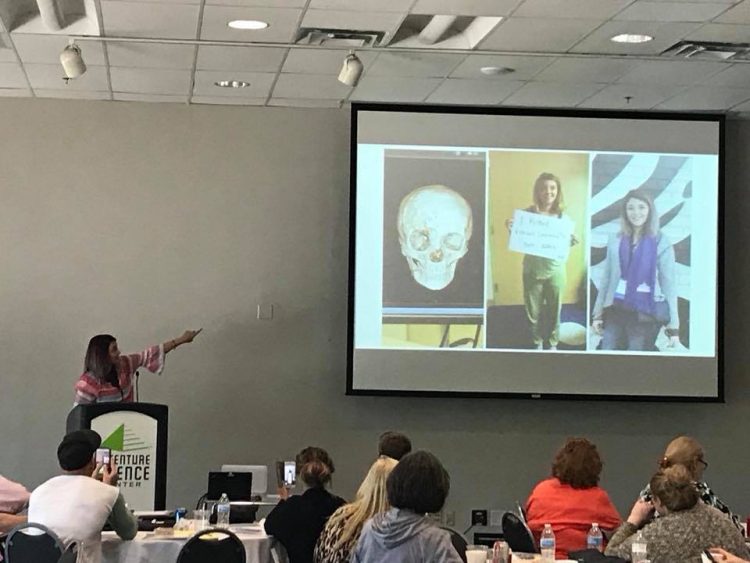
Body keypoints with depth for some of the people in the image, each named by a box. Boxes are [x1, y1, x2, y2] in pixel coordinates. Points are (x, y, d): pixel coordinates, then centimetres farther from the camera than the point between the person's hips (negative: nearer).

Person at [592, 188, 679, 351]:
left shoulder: (660, 243, -2)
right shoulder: (616, 241, 8)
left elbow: (669, 284, -4)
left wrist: (673, 326, -8)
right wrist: (597, 313, 11)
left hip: (646, 314, -4)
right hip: (616, 311, 4)